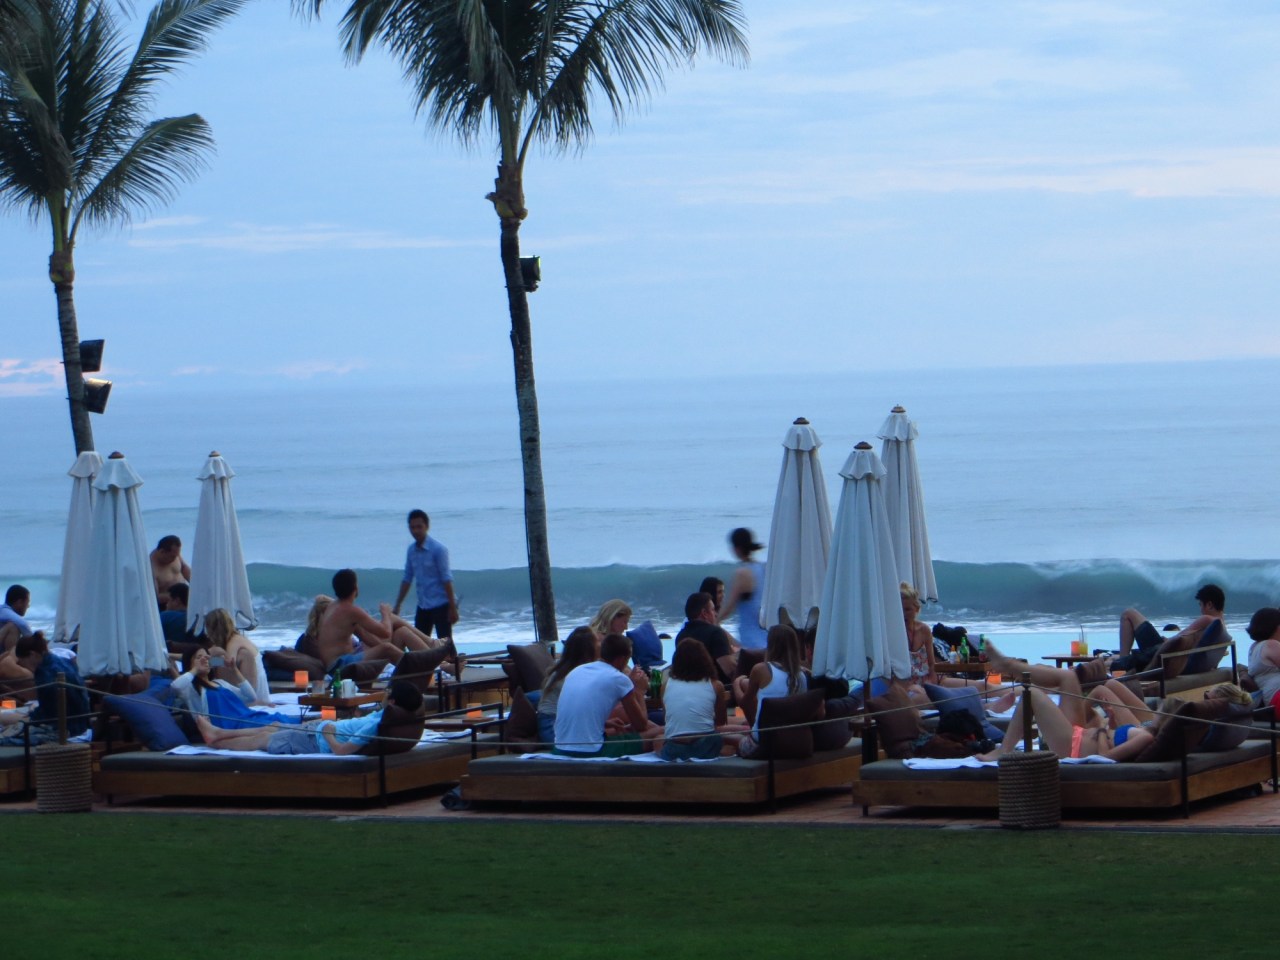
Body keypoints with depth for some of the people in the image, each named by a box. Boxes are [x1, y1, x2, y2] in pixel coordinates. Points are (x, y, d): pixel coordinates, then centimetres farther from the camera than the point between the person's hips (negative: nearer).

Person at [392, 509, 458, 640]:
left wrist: (452, 608, -17)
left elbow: (446, 579, -14)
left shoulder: (438, 549, -12)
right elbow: (407, 579, 13)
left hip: (441, 605, -7)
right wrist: (397, 606, 13)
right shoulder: (412, 550, 6)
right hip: (423, 606, 7)